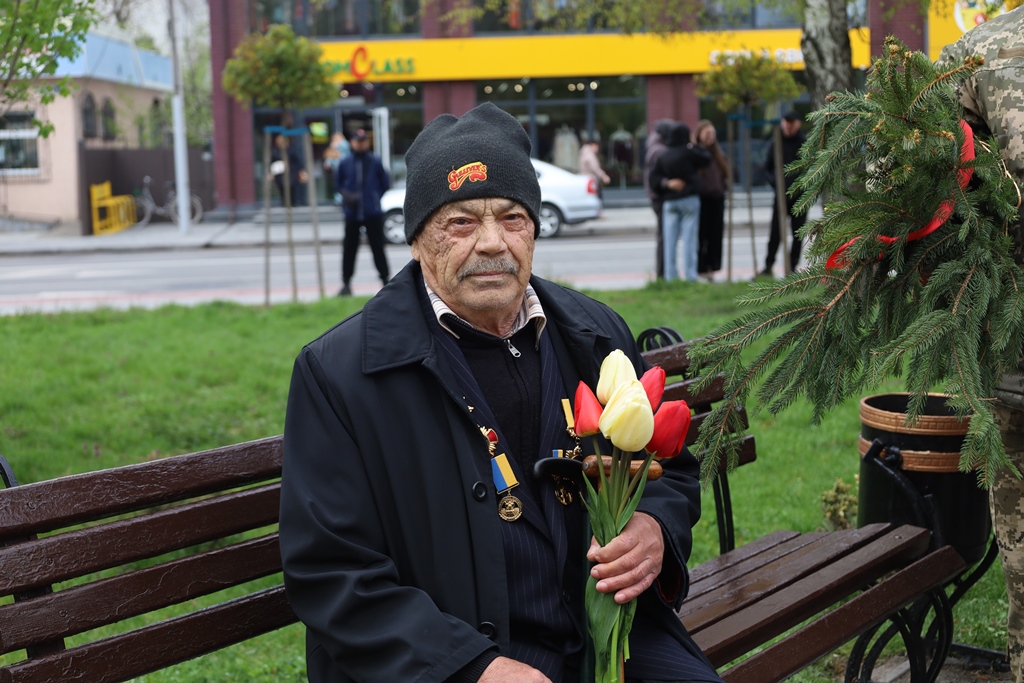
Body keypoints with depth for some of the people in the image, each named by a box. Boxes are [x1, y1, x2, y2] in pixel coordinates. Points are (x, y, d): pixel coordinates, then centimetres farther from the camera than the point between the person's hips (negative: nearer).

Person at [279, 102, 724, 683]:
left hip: (610, 626, 4)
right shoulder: (337, 373, -7)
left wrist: (656, 528, -5)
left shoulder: (597, 335, 7)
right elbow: (327, 572, -10)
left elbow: (673, 466, 19)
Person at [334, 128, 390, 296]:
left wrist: (375, 198, -4)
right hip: (352, 214, 1)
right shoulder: (344, 163, 1)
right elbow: (338, 183, 11)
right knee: (349, 249, 5)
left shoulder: (375, 162, -2)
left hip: (373, 214, -1)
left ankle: (386, 280, 15)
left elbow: (385, 184, 5)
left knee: (378, 248, 5)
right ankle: (346, 283, 13)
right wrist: (346, 195, -5)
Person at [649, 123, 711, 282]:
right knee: (689, 237, -2)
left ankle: (671, 275, 5)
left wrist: (666, 183, -5)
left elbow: (654, 178, 2)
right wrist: (694, 146, 12)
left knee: (670, 239, 5)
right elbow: (707, 158, 2)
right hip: (689, 199, -4)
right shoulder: (688, 152, -11)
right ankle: (690, 274, -3)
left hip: (670, 201, 4)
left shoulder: (663, 156, 4)